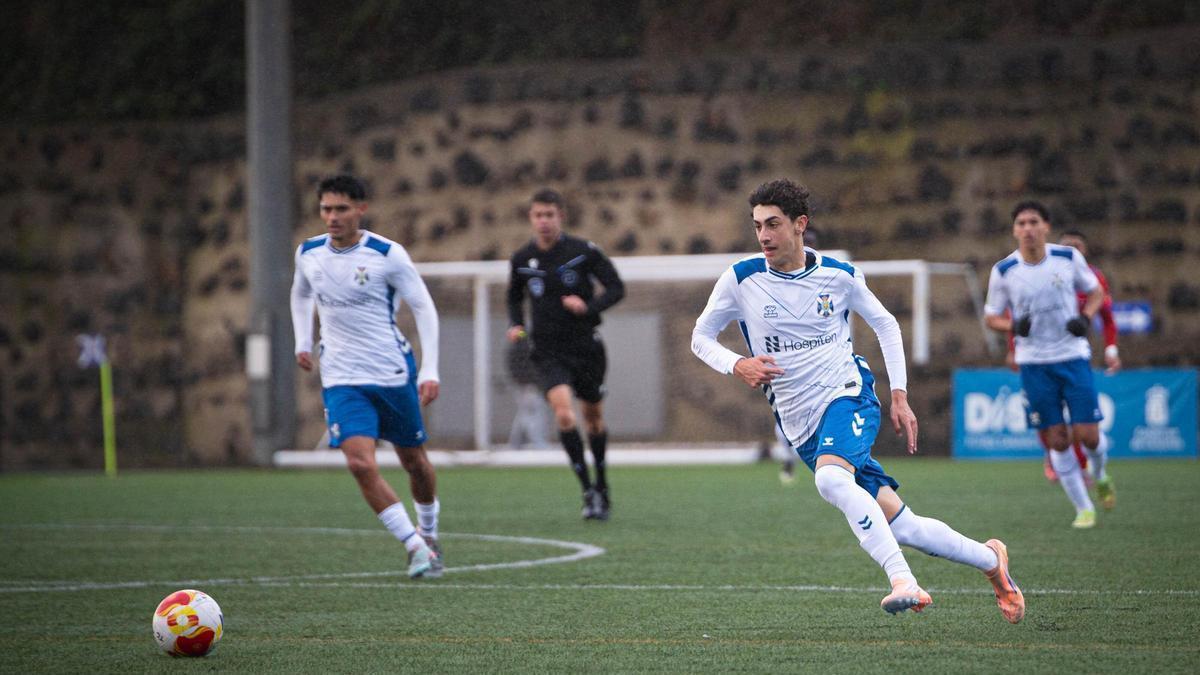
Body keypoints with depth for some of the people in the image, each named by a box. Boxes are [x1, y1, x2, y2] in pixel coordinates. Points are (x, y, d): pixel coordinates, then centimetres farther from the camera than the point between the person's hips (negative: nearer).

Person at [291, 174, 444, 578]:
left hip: (394, 374, -2)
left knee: (414, 461, 12)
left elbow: (424, 307, -6)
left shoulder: (387, 254, -11)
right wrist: (302, 341, 13)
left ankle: (428, 535, 39)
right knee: (360, 463, -18)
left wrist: (430, 370, -13)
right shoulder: (309, 253, 1)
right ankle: (415, 547, -10)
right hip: (342, 378, 2)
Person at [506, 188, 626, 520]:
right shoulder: (522, 259, 1)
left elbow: (616, 288, -4)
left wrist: (589, 306, -21)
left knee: (593, 416, 13)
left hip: (586, 346, 0)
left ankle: (602, 486, 36)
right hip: (548, 352, 0)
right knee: (563, 412, -21)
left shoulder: (584, 252, -7)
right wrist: (516, 325, 1)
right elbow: (515, 297, 19)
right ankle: (589, 491, -15)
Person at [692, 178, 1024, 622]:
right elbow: (701, 337, 7)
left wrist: (899, 395, 8)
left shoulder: (839, 276, -1)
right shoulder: (741, 279, -2)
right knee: (899, 526, -1)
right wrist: (737, 365, -14)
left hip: (847, 395, -2)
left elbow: (886, 325, 15)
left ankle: (903, 581, -40)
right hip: (801, 424, 2)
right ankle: (989, 559, 21)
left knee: (830, 478, -36)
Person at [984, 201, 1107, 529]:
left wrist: (1085, 318, -8)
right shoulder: (1003, 271, -4)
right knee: (1057, 440, -2)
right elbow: (991, 316, 6)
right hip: (1034, 363, 0)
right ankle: (1083, 508, 12)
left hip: (1073, 356, 0)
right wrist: (1013, 325, -15)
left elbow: (1095, 292, 12)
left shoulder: (1068, 257, -3)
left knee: (1087, 435, -7)